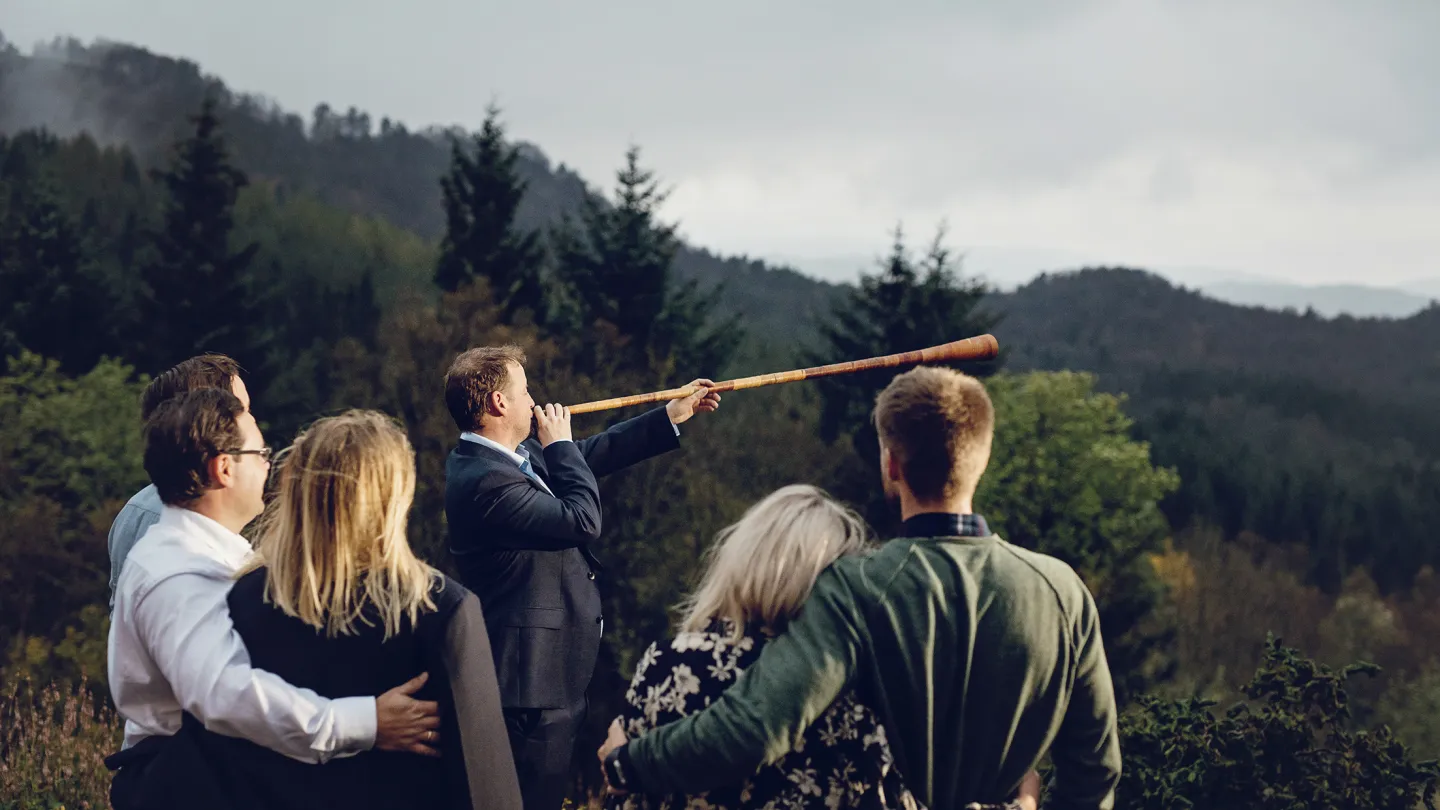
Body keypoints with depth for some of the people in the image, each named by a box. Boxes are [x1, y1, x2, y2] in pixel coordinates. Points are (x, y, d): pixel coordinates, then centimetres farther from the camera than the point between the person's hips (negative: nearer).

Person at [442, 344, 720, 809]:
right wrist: (560, 444, -8)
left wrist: (674, 416, 21)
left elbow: (590, 456, 18)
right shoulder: (486, 480, -24)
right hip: (535, 678, -11)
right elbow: (583, 519, -22)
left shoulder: (502, 457, 8)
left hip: (551, 669, 11)